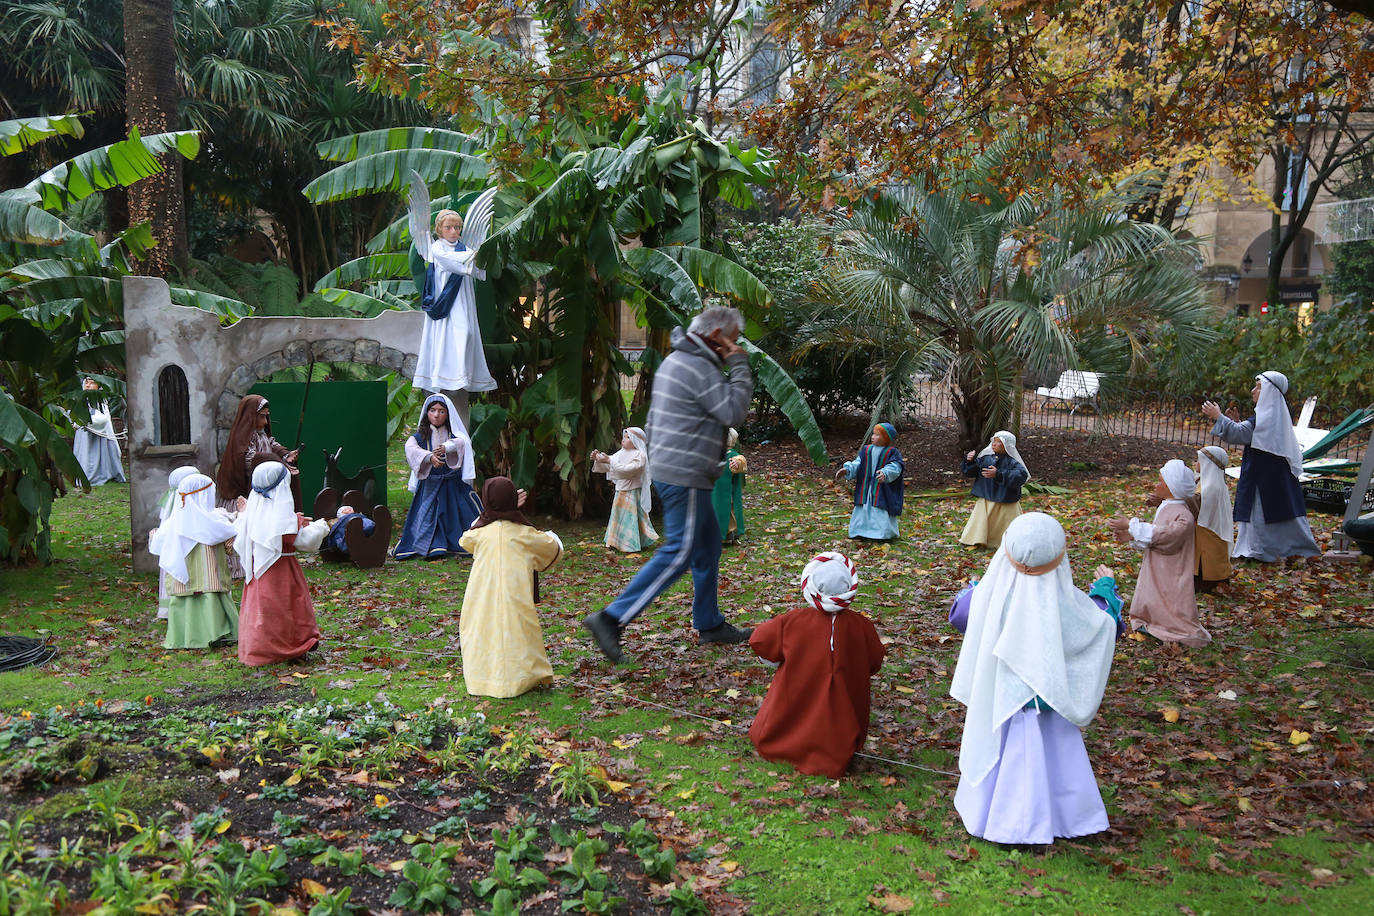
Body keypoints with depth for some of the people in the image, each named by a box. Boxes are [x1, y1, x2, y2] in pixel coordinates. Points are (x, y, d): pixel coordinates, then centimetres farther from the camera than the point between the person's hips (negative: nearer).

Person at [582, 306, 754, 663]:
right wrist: (739, 366, -10)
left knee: (708, 544, 17)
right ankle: (611, 618, -9)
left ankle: (709, 624, 27)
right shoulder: (699, 368, -16)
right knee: (678, 553, -8)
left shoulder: (676, 360, 17)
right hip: (685, 476, -11)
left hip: (669, 469, 11)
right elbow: (735, 412, -18)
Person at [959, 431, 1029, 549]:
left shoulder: (1012, 462, -13)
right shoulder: (985, 458, 3)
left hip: (1006, 504, -5)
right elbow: (970, 471, 9)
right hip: (986, 501, 5)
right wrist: (969, 461, -13)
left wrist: (998, 474, -36)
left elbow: (1021, 475, -31)